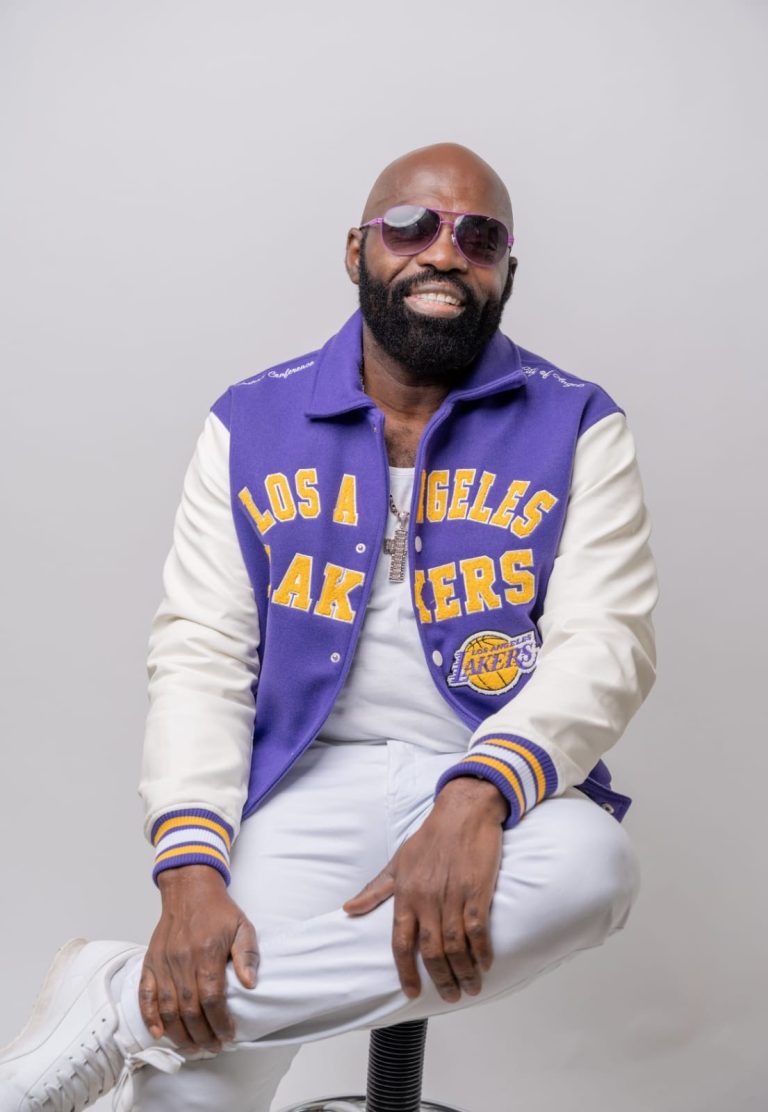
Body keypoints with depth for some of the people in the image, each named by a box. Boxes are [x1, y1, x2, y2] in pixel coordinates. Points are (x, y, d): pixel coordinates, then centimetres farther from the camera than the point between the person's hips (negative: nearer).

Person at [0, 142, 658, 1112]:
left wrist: (477, 796, -27)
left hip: (500, 784, 2)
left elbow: (605, 641, -7)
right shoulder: (251, 425, 7)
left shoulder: (576, 426, 3)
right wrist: (190, 872, -16)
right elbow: (199, 654, 0)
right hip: (307, 781, -1)